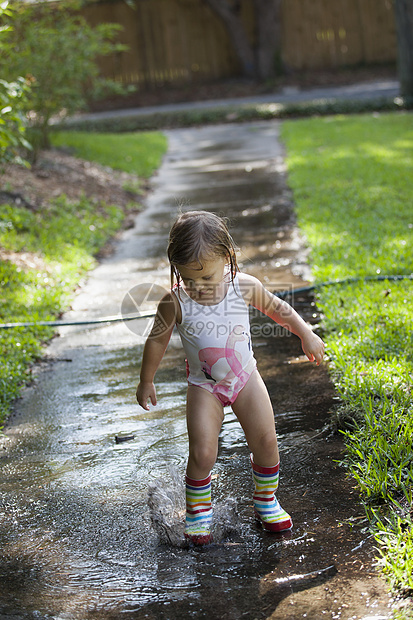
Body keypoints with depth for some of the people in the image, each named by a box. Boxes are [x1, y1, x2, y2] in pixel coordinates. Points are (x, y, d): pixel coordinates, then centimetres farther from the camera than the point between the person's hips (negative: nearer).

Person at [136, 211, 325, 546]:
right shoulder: (175, 302, -22)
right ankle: (198, 512, 15)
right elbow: (157, 341, -6)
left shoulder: (244, 287, -17)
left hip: (245, 377, 2)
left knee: (266, 440, 3)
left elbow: (276, 308, 3)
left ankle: (266, 501, 28)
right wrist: (146, 382, 4)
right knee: (202, 452, -10)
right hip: (204, 386, -2)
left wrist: (307, 335, 9)